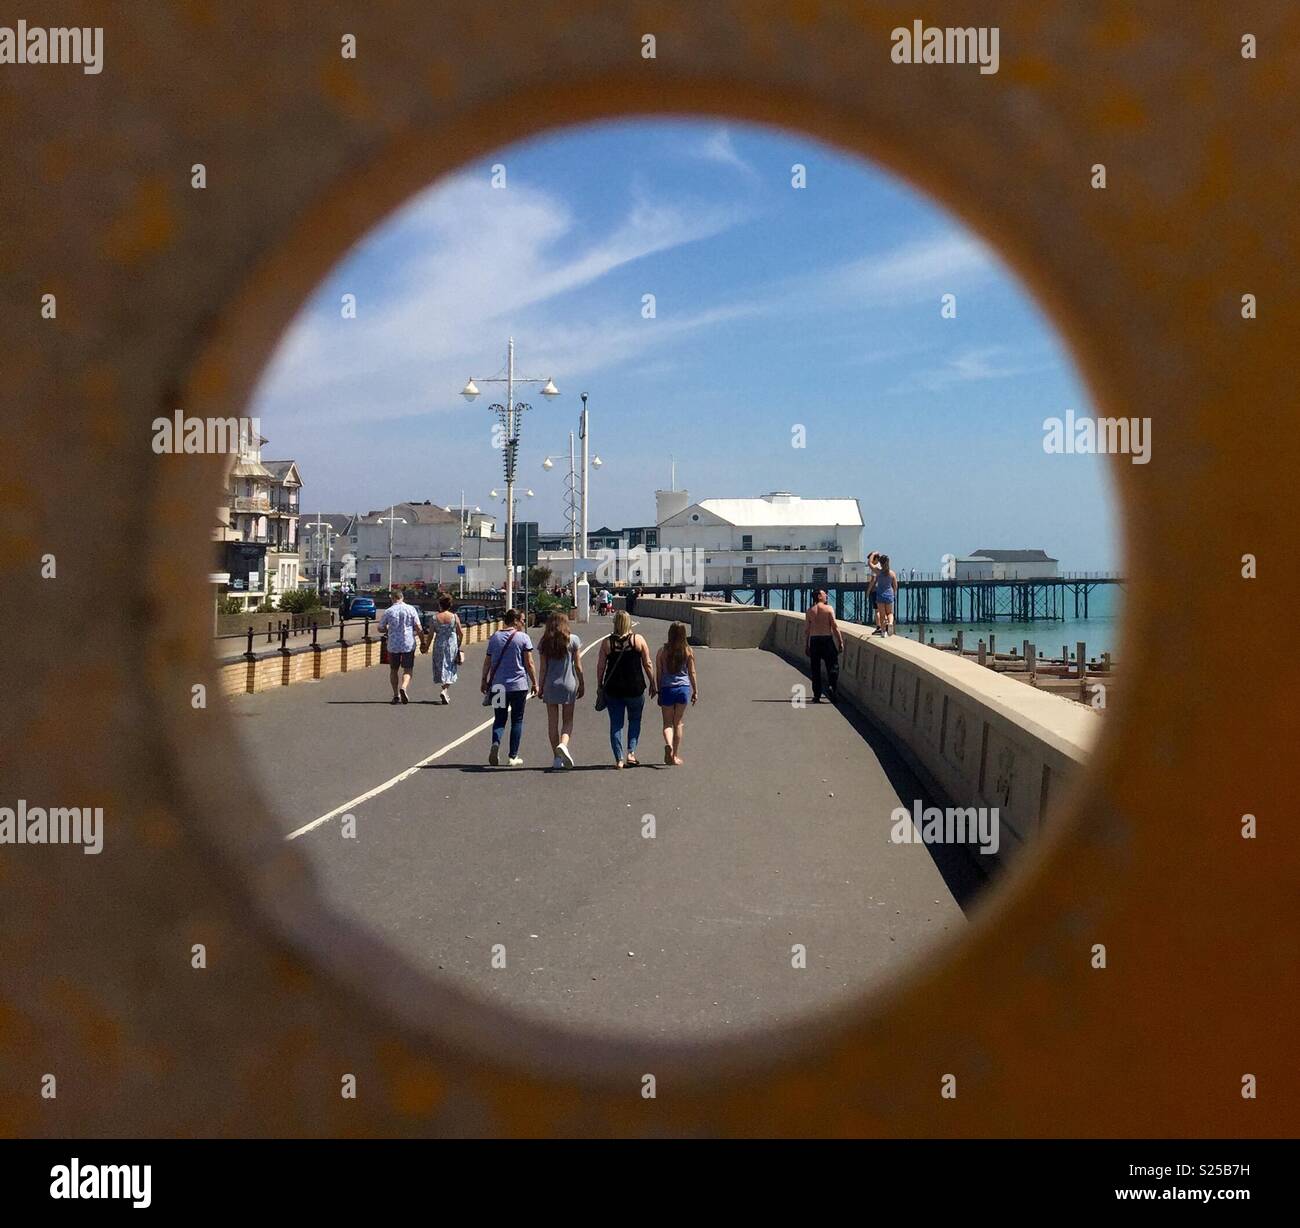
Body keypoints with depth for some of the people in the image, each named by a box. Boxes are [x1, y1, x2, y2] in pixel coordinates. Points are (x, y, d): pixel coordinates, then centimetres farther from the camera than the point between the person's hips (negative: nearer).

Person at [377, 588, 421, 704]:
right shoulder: (411, 609, -3)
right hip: (409, 644, 0)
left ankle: (396, 695, 14)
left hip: (393, 645, 0)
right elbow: (418, 628, -4)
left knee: (394, 670, 14)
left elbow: (380, 629, 3)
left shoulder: (388, 612, -3)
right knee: (407, 670, 5)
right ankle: (403, 687, -21)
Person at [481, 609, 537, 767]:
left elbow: (487, 662, 7)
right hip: (518, 685, -3)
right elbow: (529, 664, -7)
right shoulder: (523, 637, -6)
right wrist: (534, 683, 1)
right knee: (517, 720, 9)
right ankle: (513, 757, 8)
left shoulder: (494, 638, 5)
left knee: (499, 719, 11)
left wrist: (484, 681, 18)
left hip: (498, 686, 3)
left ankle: (496, 743, -17)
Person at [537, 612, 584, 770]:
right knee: (568, 720, 9)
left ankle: (556, 757, 9)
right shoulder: (573, 640, -3)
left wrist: (541, 687, 7)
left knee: (552, 721, 8)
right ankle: (564, 744, -19)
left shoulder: (545, 642, 0)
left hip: (550, 686, 1)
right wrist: (582, 684, 8)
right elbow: (578, 666, -1)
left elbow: (543, 668, -1)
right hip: (569, 685, -1)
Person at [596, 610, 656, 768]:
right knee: (635, 720, 17)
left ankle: (619, 759, 5)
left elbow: (601, 666, 0)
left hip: (613, 689, 0)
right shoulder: (638, 640, -4)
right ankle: (631, 752, 4)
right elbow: (647, 664, -1)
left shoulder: (607, 642, -2)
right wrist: (653, 685, 8)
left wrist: (600, 686, 11)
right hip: (635, 688, 0)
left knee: (616, 724, 7)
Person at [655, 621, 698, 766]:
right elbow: (692, 673, 1)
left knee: (667, 723, 8)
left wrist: (659, 693, 8)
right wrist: (695, 691, 11)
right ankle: (675, 755, 13)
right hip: (684, 688, 1)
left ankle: (668, 744, -21)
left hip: (667, 689, -1)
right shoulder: (688, 651, -3)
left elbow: (658, 674, 0)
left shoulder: (663, 651, -3)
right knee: (678, 723, 11)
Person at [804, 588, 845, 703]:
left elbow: (806, 630, 5)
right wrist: (840, 642, -4)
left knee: (815, 669, 7)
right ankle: (831, 686, -18)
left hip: (814, 640, 3)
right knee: (833, 666, 5)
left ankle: (816, 695, 5)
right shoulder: (828, 608, -3)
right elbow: (835, 626, -8)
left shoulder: (810, 611, 6)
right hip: (827, 639, -3)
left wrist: (806, 646, 10)